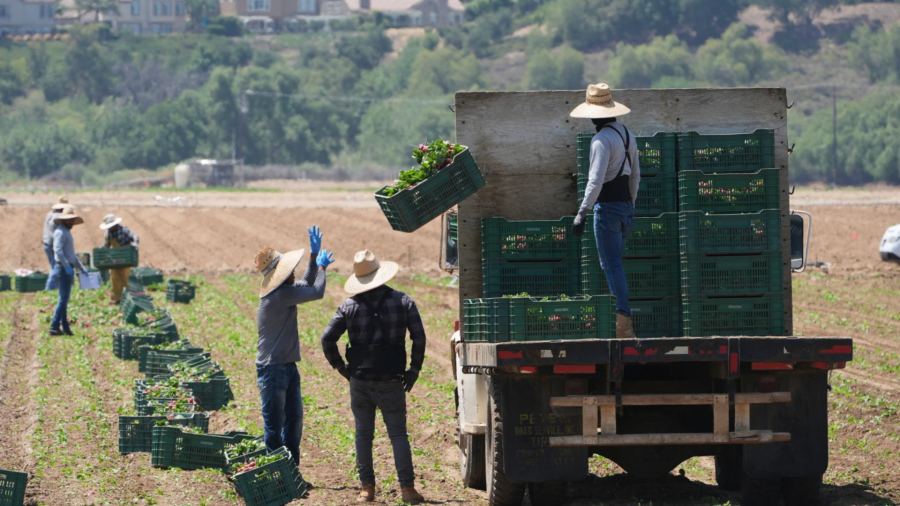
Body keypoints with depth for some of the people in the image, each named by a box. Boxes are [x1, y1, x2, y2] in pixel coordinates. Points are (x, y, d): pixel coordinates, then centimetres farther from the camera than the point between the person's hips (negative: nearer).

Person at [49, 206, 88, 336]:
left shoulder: (67, 233, 21)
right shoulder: (60, 232, -11)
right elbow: (58, 250, -24)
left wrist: (82, 268, 28)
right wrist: (66, 266, -27)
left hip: (68, 269, 10)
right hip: (63, 269, -10)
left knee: (64, 299, 10)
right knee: (63, 298, -11)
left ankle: (65, 327, 12)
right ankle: (54, 327, -12)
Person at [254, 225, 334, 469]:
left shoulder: (286, 292, 9)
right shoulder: (280, 295, -20)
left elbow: (307, 285, 26)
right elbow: (316, 292, -16)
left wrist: (314, 256, 15)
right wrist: (321, 267, 2)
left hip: (288, 367, 10)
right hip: (273, 369, -10)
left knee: (294, 421, 14)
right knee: (274, 425, -3)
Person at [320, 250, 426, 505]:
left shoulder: (349, 307, -1)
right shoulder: (403, 302, -2)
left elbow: (327, 339, -5)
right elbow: (419, 338, -7)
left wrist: (341, 367, 6)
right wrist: (414, 370, 2)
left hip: (360, 381, 1)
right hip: (391, 382, -1)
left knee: (363, 434, 9)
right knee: (398, 434, 3)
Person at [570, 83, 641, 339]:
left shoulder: (602, 140, -16)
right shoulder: (628, 135, 11)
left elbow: (596, 180, -23)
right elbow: (635, 175, 19)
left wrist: (582, 213, -25)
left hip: (607, 208, -8)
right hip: (626, 207, 8)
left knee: (612, 265, -7)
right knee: (613, 263, 15)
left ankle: (624, 323, -10)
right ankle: (621, 320, 15)